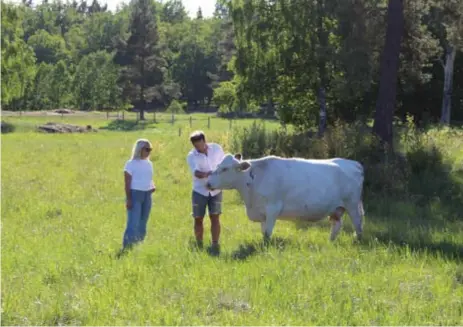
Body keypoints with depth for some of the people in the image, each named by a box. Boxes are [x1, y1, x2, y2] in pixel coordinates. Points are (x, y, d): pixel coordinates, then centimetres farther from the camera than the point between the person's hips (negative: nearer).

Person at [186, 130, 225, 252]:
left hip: (215, 190, 0)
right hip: (199, 191, 0)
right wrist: (208, 174, -47)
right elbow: (196, 173, -29)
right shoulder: (191, 156, -13)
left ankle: (215, 245, -2)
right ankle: (199, 246, 17)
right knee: (198, 219, 5)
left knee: (215, 218, -4)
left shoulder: (216, 149, -5)